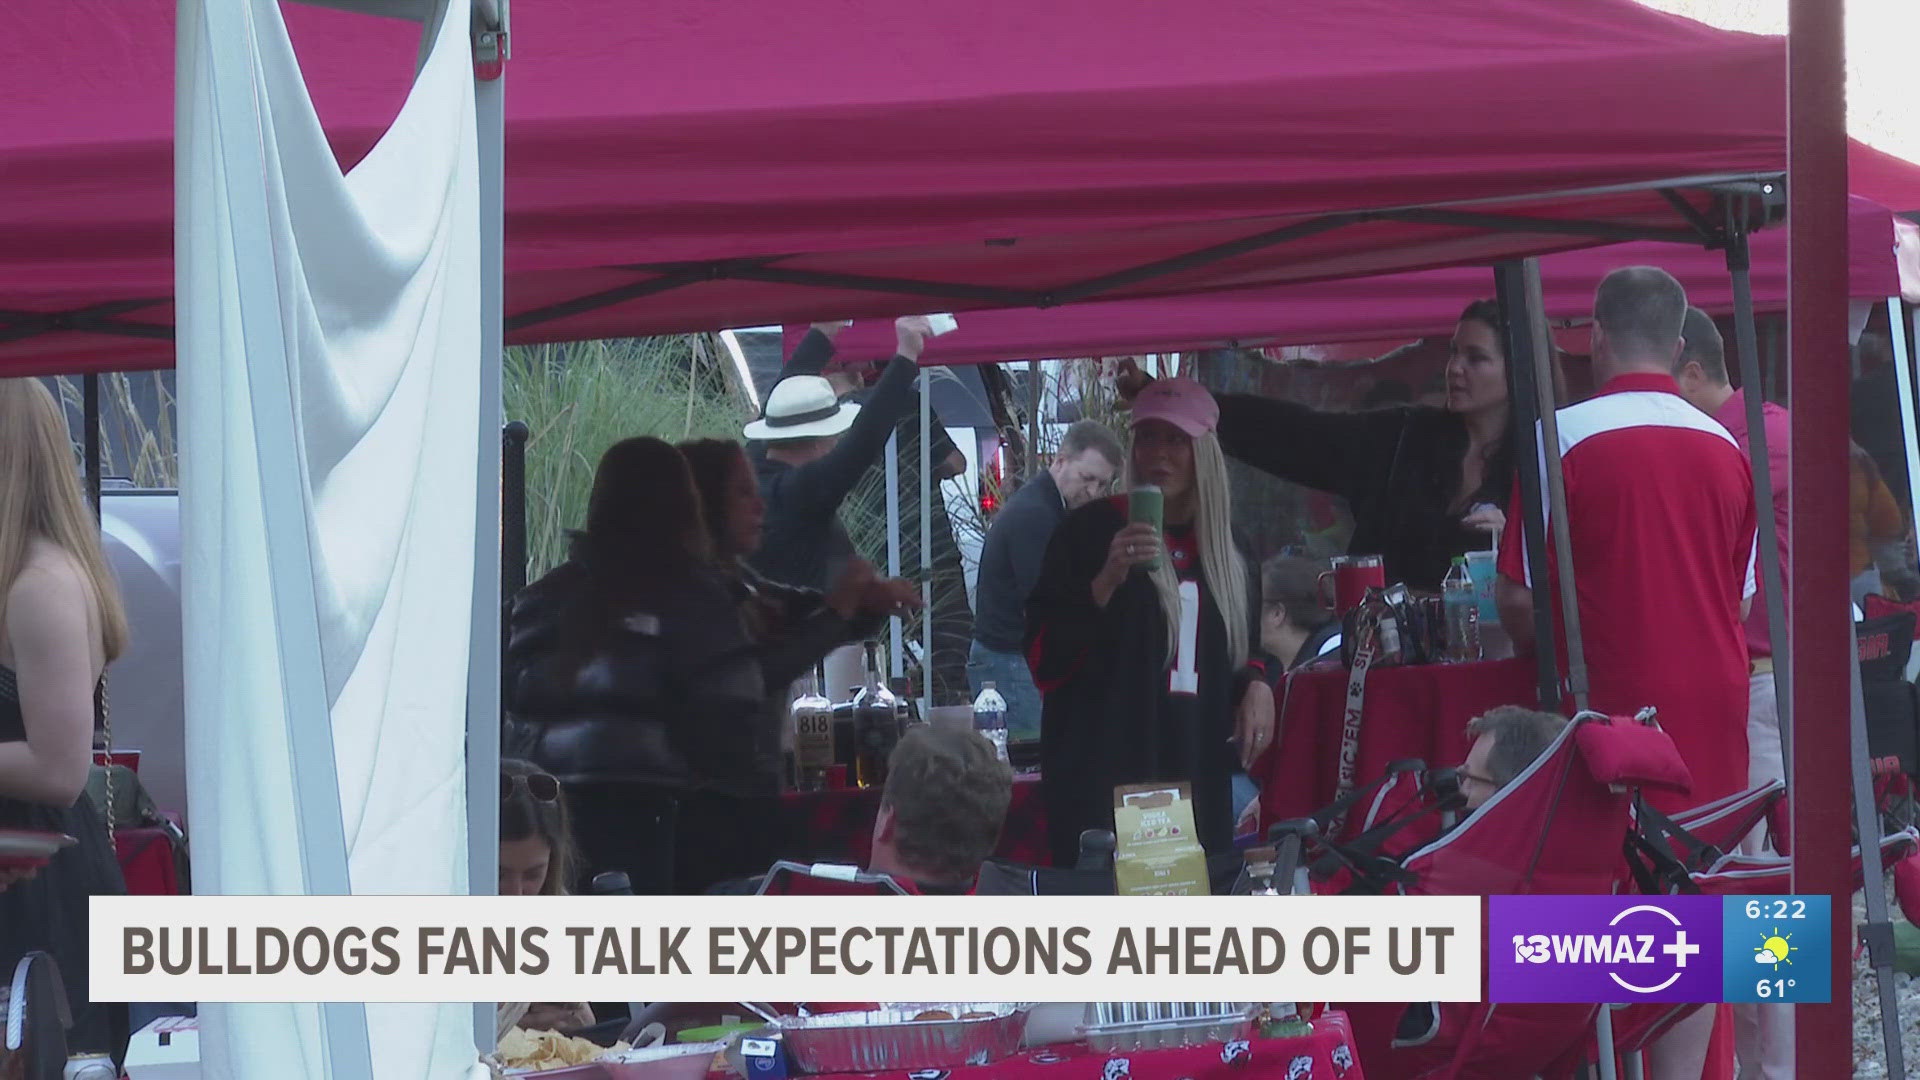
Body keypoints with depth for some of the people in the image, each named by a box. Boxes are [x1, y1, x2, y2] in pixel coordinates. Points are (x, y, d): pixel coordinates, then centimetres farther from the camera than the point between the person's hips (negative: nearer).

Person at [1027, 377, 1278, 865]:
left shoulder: (1226, 550, 15)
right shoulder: (1092, 531, -1)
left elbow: (1245, 642, 28)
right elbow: (1044, 654, -6)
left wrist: (1257, 683, 6)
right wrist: (1106, 582, -20)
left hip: (1197, 769, 5)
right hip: (1104, 766, -5)